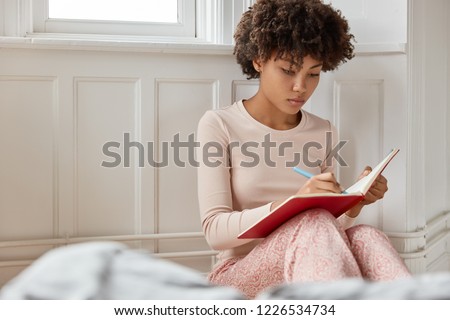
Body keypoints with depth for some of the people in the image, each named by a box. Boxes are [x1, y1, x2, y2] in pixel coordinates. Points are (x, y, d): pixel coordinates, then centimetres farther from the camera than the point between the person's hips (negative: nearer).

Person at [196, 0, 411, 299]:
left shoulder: (324, 133, 10)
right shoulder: (219, 125, -4)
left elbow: (330, 231, 11)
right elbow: (215, 230, -12)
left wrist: (355, 202, -11)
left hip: (308, 272, 4)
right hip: (240, 276, -4)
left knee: (363, 237, -31)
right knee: (312, 223, -35)